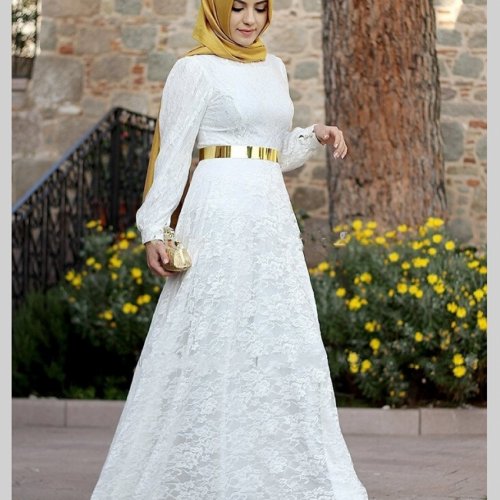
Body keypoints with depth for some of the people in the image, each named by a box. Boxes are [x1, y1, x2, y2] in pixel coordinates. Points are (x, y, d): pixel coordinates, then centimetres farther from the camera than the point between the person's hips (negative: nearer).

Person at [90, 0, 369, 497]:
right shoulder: (195, 69, -3)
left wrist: (315, 137, 6)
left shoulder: (274, 68, 17)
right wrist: (154, 228, -13)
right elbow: (173, 153, -7)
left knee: (282, 343, 6)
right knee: (217, 340, -6)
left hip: (271, 216, 7)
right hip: (221, 215, -7)